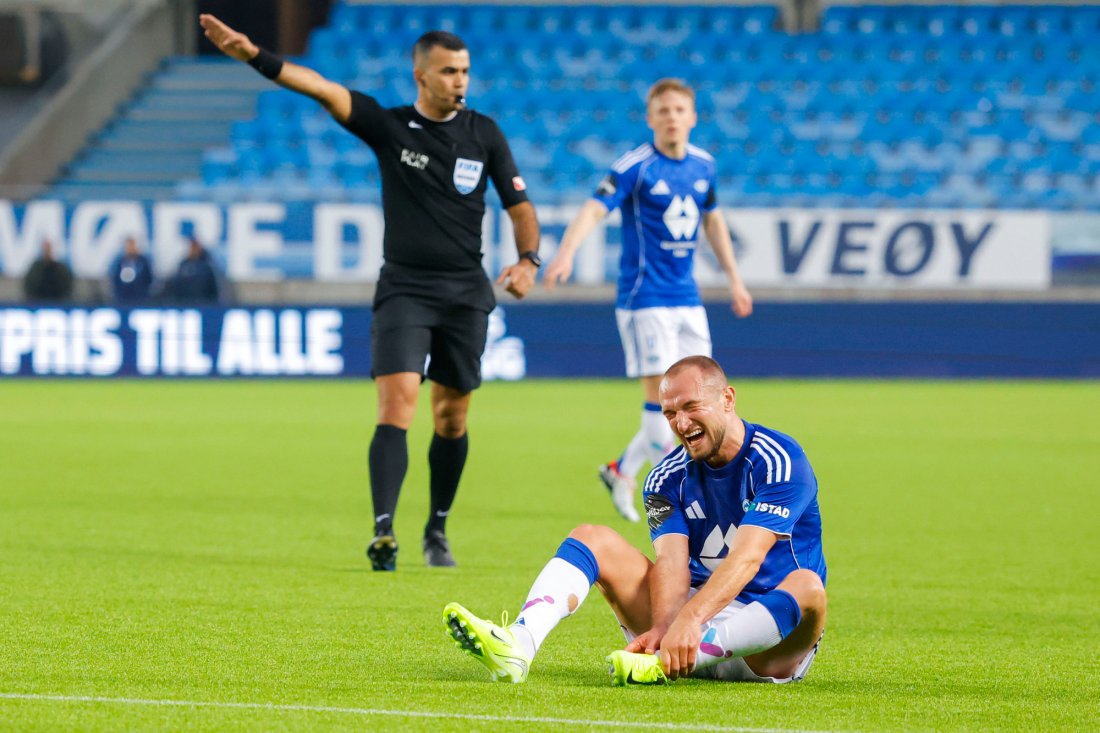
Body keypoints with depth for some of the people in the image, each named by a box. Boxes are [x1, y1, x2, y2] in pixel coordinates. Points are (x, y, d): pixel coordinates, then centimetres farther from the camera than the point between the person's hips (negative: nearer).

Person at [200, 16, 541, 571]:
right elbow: (321, 88, -13)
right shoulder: (389, 126, -2)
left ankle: (437, 532, 25)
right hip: (403, 290, -2)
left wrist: (527, 260, -10)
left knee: (452, 417, 8)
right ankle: (383, 531, -26)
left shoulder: (484, 134, 5)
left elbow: (519, 206, 9)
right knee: (396, 404, -18)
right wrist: (254, 56, -24)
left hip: (466, 294, 2)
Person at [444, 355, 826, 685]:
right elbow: (672, 562, -12)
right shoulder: (668, 478, 3)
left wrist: (690, 619, -41)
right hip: (698, 613, 5)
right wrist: (663, 628, -34)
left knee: (806, 585, -38)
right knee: (593, 538, -7)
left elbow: (747, 557, -26)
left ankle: (662, 664, -51)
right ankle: (518, 644, -35)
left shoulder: (779, 460, -13)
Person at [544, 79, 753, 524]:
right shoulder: (635, 167, -12)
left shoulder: (703, 165, 7)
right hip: (645, 297, -7)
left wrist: (734, 279, 25)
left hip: (687, 299, 7)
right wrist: (566, 253, -42)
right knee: (661, 391, -11)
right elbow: (594, 209, -25)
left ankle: (621, 471, 21)